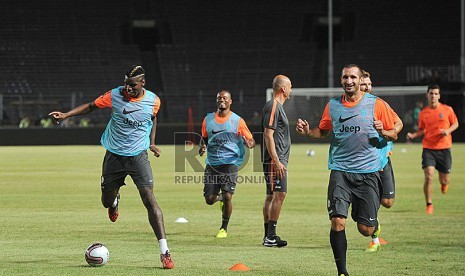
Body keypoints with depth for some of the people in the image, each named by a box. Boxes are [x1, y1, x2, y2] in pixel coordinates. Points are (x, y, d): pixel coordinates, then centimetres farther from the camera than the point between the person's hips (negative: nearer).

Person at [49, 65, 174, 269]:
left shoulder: (153, 101, -7)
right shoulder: (115, 96, -10)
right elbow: (91, 106, 2)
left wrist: (151, 143, 5)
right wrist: (65, 115, -7)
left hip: (138, 156, -1)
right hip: (114, 156, 1)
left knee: (149, 199, -16)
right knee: (107, 201, 9)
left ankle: (164, 252, -17)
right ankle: (115, 200, 53)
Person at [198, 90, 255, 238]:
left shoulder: (237, 121, 0)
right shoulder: (208, 119, 9)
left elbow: (251, 140, 4)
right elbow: (204, 138, 22)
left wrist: (250, 144, -21)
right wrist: (202, 147, -1)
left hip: (230, 163, -3)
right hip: (212, 163, 3)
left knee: (227, 196, -13)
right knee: (209, 199, 1)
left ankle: (224, 228, 8)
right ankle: (221, 198, 39)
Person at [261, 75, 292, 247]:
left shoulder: (277, 106, 19)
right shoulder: (273, 106, -12)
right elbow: (268, 135, -18)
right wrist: (277, 161, -23)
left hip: (277, 160, 11)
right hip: (275, 160, -11)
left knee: (271, 196, 11)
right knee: (279, 194, -14)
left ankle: (268, 236, 14)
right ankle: (271, 236, -16)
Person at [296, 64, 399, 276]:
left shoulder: (377, 104, 0)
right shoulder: (332, 105, 8)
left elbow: (393, 134, 7)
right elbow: (323, 131, 23)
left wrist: (382, 132, -15)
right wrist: (307, 131, 2)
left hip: (369, 172, -1)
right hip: (340, 170, 1)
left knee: (365, 230, 0)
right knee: (337, 222, -16)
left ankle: (372, 220, 39)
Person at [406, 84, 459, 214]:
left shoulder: (447, 110, -1)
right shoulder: (423, 113, 2)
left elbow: (455, 123, 10)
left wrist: (448, 131, -10)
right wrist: (412, 135, -5)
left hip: (444, 148, 0)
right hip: (428, 148, 0)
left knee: (444, 180, 6)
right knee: (429, 176, -16)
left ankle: (444, 183, 47)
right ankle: (429, 205, -2)